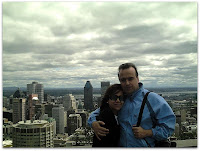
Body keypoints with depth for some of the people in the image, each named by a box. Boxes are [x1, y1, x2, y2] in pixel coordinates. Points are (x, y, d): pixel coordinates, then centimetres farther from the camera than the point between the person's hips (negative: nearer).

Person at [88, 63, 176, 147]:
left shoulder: (154, 99, 2)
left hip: (145, 147, -2)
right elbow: (97, 112, 22)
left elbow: (169, 125, 1)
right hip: (120, 146, 2)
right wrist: (93, 123, 1)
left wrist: (147, 133, -8)